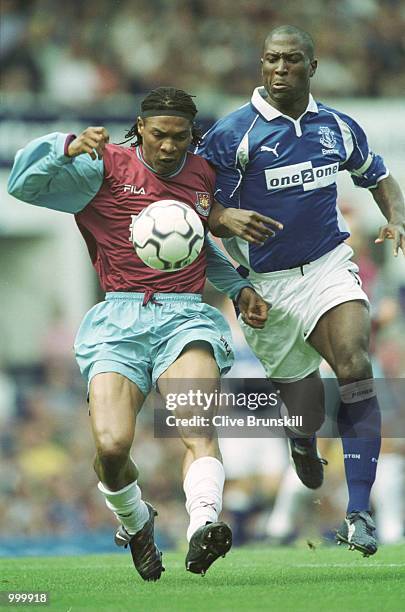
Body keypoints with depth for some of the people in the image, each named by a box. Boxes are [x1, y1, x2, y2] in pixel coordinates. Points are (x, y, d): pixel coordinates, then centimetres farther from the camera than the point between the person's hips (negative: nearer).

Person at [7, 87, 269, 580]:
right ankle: (135, 524, 14)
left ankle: (203, 526, -49)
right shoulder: (106, 167, 5)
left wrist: (239, 288, 24)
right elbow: (23, 184, -3)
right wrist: (67, 148, -19)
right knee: (111, 445, -18)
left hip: (185, 317, 2)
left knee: (197, 425, -28)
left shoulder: (203, 176, 18)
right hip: (119, 321, -2)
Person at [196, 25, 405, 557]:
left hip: (329, 268, 2)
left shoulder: (338, 128, 5)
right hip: (265, 284, -2)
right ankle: (304, 440, 47)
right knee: (302, 405, 4)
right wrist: (227, 219, -32)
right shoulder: (233, 133, -9)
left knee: (356, 370, -22)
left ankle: (360, 513, -20)